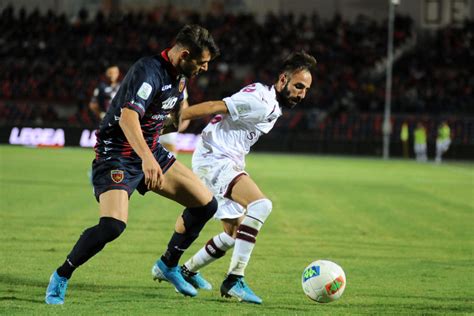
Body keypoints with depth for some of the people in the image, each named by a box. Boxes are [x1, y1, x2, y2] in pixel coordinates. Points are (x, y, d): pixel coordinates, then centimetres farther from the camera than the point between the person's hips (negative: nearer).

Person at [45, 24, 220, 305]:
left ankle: (168, 266, 25)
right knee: (113, 225, -28)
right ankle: (61, 277, -6)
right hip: (116, 154, -9)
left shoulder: (179, 75, 4)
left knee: (206, 204, 6)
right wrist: (146, 158, -52)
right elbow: (128, 117, -40)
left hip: (151, 153, 9)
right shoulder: (149, 72, -25)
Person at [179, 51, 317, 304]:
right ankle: (235, 280, -31)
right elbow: (213, 108, -21)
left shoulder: (273, 107, 14)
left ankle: (187, 271, 35)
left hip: (228, 164, 11)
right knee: (261, 204, -30)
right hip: (214, 160, -11)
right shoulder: (260, 101, -18)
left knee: (234, 234, 17)